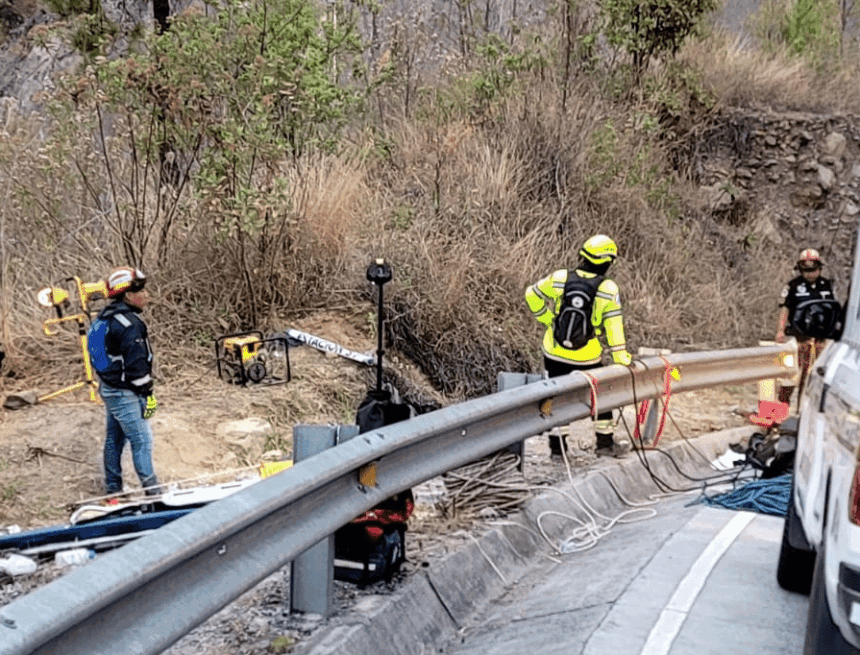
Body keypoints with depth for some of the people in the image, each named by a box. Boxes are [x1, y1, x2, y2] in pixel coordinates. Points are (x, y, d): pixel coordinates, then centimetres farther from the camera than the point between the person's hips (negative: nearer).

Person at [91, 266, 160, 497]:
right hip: (125, 395, -10)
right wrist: (148, 394, -15)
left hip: (108, 389, 10)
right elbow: (137, 365, -22)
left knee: (114, 438, 18)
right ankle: (152, 491, 1)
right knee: (142, 440, -4)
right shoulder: (130, 324, -21)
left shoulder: (105, 317, 9)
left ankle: (112, 488, 29)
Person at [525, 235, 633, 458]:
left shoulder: (559, 278, -8)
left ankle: (557, 445, 24)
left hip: (554, 353, 2)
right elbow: (614, 327, -10)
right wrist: (621, 358, -3)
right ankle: (605, 443, 28)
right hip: (587, 358, -2)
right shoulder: (608, 289, -13)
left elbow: (532, 295, 4)